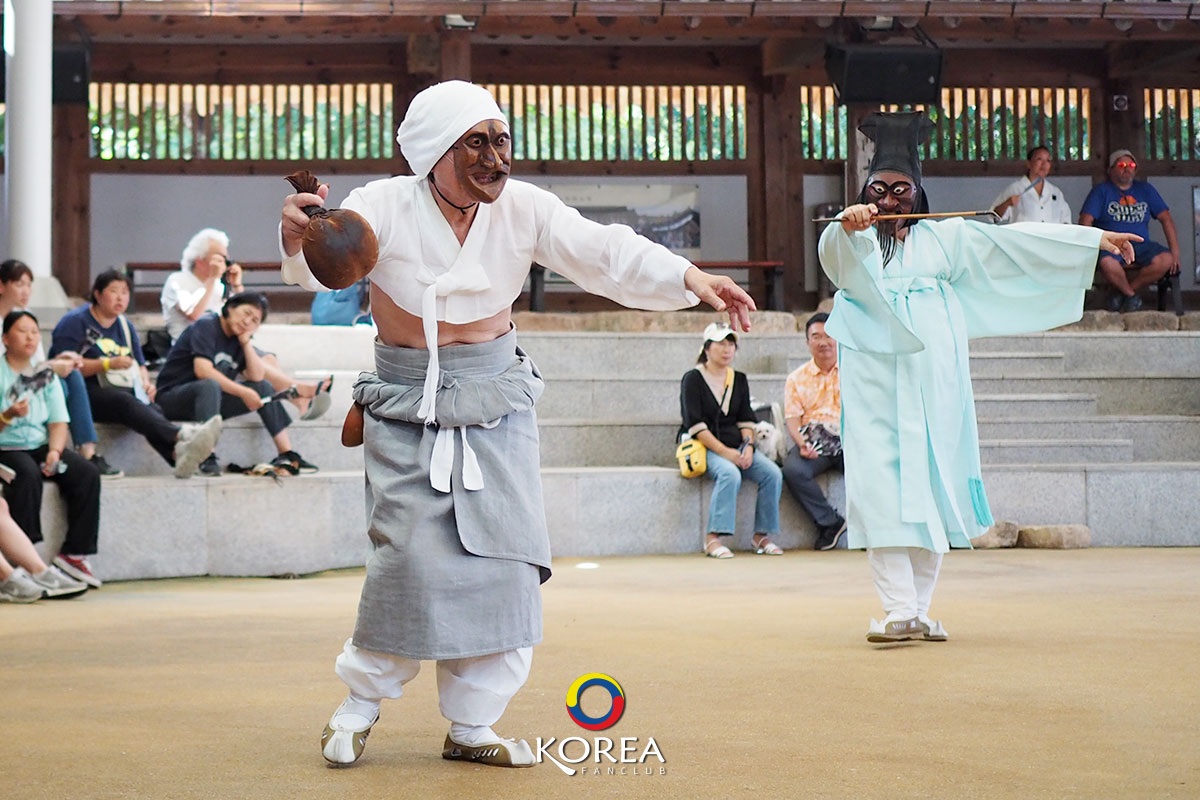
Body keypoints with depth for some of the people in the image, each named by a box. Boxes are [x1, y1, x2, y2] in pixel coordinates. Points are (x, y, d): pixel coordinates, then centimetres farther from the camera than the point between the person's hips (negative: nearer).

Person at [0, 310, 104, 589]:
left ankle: (74, 553, -17)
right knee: (28, 474, -37)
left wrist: (54, 451, -11)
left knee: (87, 473, -19)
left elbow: (59, 422, 7)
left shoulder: (45, 375, 15)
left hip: (40, 448, 5)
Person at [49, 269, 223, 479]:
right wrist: (108, 364, -17)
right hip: (84, 393, -6)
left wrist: (145, 383, 3)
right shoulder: (75, 322, 1)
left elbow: (140, 365, 27)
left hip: (121, 390, 6)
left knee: (152, 409, -28)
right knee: (125, 401, -37)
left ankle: (178, 453, -60)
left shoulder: (125, 326, 23)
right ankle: (182, 436, -60)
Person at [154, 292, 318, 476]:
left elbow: (257, 377, 0)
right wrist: (243, 392, -23)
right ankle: (208, 459, -44)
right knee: (210, 385, -38)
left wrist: (246, 342, -7)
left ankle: (287, 455, -4)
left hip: (212, 399, 8)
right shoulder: (206, 326, -13)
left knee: (264, 387, 0)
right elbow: (203, 371, -26)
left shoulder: (238, 340, 10)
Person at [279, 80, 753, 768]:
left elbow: (606, 253, -13)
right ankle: (362, 702, 14)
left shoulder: (523, 208, -7)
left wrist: (691, 279, -27)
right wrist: (299, 240, -53)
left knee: (504, 558, -1)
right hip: (408, 403, -3)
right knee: (413, 556, -10)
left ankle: (472, 725, 12)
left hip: (496, 401, 3)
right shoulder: (386, 207, -14)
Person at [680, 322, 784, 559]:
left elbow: (746, 419, 14)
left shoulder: (739, 380, 17)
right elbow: (695, 424, -10)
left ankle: (761, 535, -11)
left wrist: (748, 446, -8)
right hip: (704, 448, -6)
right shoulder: (693, 379, -2)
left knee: (773, 474, -19)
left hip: (736, 446, 6)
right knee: (730, 474, -36)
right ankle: (713, 538, -33)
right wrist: (724, 451, -19)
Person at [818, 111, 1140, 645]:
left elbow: (1012, 240, 14)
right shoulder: (853, 241, 9)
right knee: (881, 486, -11)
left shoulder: (943, 237, 16)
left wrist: (1096, 239, 10)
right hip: (876, 377, -2)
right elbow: (834, 256, -14)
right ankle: (899, 610, -14)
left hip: (933, 379, 2)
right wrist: (847, 225, -38)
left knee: (932, 484, -2)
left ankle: (921, 610, 3)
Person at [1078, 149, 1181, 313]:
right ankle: (1130, 294, -6)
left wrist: (1175, 251, 0)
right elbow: (1085, 221, -5)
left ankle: (1121, 292, -8)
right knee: (1107, 263, -40)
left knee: (1165, 260, -28)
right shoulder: (1101, 191, 6)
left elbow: (1165, 218, 12)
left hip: (1140, 245, 3)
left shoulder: (1145, 189, 17)